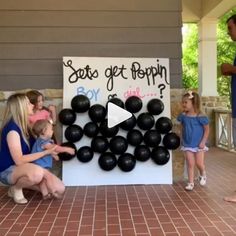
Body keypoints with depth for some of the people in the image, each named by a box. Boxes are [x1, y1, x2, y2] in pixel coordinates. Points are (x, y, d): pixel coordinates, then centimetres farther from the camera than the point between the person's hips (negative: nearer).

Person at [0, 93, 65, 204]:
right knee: (37, 172, -42)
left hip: (25, 169, 8)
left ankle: (21, 182, 10)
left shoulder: (24, 125, 6)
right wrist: (46, 152, -22)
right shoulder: (12, 128, -21)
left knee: (60, 189, -5)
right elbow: (19, 160, -25)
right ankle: (15, 188, -9)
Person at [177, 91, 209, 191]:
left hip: (198, 144, -3)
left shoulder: (200, 117, -16)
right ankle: (191, 182, 15)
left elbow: (207, 130, -9)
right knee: (190, 164, 4)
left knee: (199, 163, 6)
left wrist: (203, 142, -14)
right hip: (187, 144, 3)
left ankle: (203, 175, 38)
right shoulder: (183, 116, -4)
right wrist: (182, 139, 4)